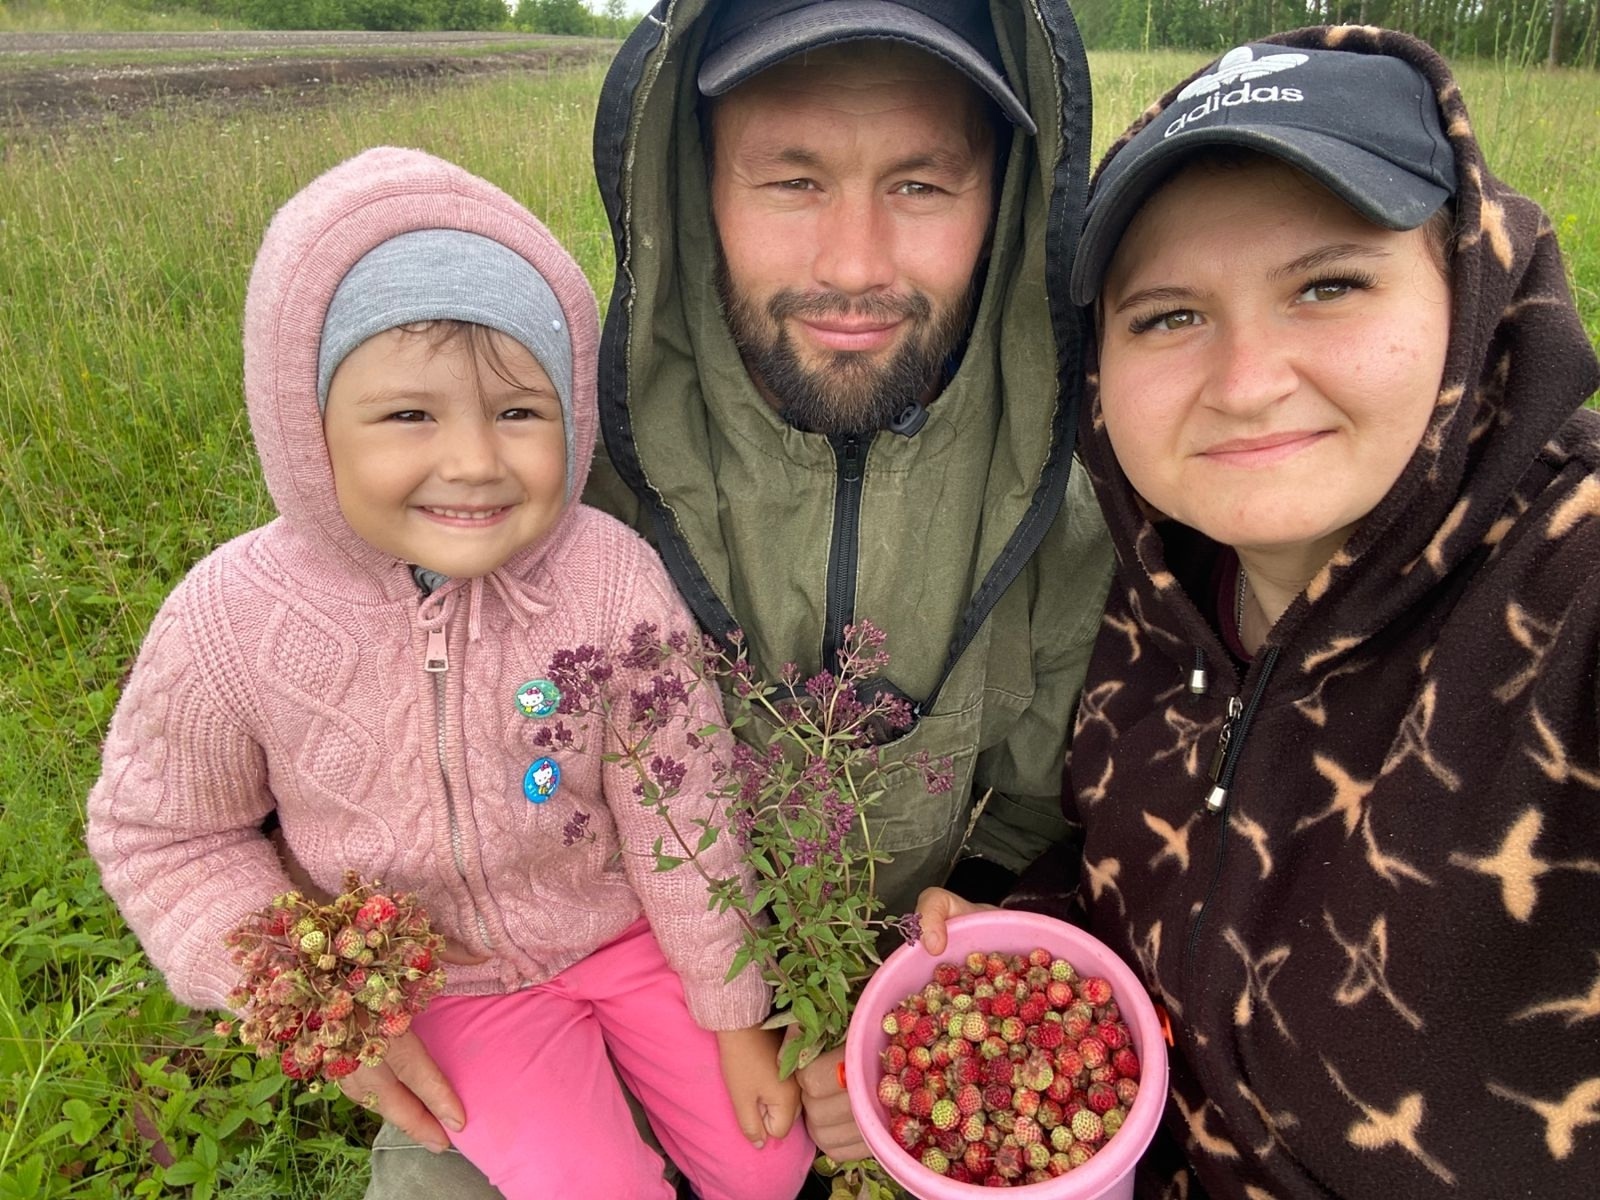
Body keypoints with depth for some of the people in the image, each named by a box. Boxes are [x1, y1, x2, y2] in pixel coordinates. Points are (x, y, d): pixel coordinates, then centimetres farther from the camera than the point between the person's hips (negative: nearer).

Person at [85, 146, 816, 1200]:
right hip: (449, 986, 0)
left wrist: (736, 1016, -4)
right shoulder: (234, 620, -22)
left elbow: (682, 812, -14)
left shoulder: (610, 577, -24)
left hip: (629, 929, 1)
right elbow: (162, 833, -4)